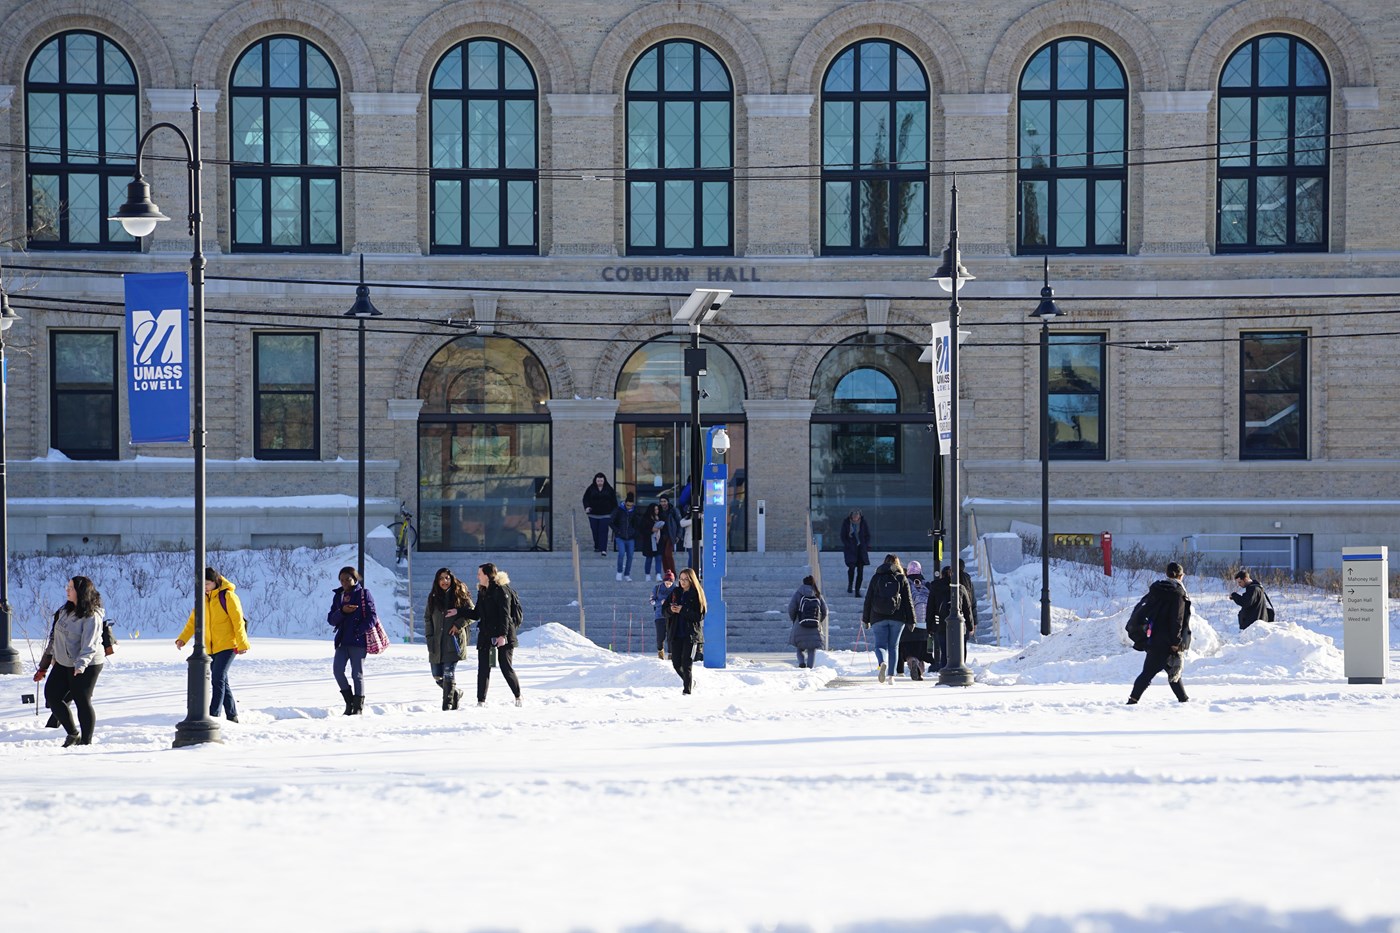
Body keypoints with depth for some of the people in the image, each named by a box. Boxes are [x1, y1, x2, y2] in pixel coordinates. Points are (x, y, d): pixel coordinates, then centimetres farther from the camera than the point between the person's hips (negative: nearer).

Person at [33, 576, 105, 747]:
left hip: (87, 665, -9)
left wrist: (80, 665, -41)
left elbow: (90, 645, -27)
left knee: (82, 701, -5)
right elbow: (55, 636, 15)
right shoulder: (65, 610, 6)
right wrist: (44, 665, 18)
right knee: (51, 695, 6)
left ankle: (86, 741, 7)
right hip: (63, 663, 9)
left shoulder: (92, 617, -19)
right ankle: (73, 734, 17)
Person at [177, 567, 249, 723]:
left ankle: (213, 714, -18)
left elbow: (238, 621, -12)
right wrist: (182, 638, -6)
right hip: (212, 648, 7)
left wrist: (242, 644, -15)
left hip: (227, 645, -7)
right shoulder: (203, 599, 10)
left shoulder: (227, 596, -10)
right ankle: (232, 716, 19)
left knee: (217, 679, -16)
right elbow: (193, 621, 7)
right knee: (221, 681, 11)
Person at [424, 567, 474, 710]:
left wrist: (459, 624, -10)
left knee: (448, 674, -10)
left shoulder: (460, 595, 0)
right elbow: (427, 618, 14)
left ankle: (448, 704, -2)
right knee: (437, 676, 7)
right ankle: (456, 693, 29)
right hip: (437, 643, 5)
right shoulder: (433, 598, 11)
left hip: (453, 641, -5)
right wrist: (429, 637, 4)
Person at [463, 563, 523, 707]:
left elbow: (505, 614, -15)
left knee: (506, 667, -5)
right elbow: (476, 614, 20)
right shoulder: (482, 593, 16)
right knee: (483, 669, 1)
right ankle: (481, 701, 4)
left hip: (503, 636, -7)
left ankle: (518, 697, 12)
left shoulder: (501, 591, -9)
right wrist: (458, 612, 12)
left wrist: (503, 635, -22)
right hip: (485, 635, 7)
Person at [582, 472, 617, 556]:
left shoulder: (609, 489, 1)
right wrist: (587, 507, -14)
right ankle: (597, 546, 27)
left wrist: (614, 512, 6)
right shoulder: (591, 489, 1)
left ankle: (603, 550, -13)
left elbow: (614, 501, 7)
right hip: (593, 514, 2)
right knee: (595, 531, 8)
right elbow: (585, 498, 4)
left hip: (605, 515, -2)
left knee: (603, 531, -10)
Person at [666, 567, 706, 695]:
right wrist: (671, 609, -9)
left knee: (686, 664, -9)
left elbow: (700, 615, -11)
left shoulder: (696, 594, -4)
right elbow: (665, 609, 14)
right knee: (676, 663, 6)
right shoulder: (675, 592, 11)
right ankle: (690, 681, 31)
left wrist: (683, 611, -18)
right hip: (675, 633, 5)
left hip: (690, 633, -5)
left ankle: (687, 691, -3)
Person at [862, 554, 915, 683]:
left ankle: (882, 662, -29)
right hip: (897, 618, 1)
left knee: (880, 644, 3)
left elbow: (868, 599, 5)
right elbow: (908, 601, 2)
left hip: (878, 618, -1)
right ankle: (891, 676, 5)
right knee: (893, 646, 10)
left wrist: (866, 619, 11)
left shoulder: (876, 578, 4)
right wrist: (911, 620, 5)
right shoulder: (902, 579, 4)